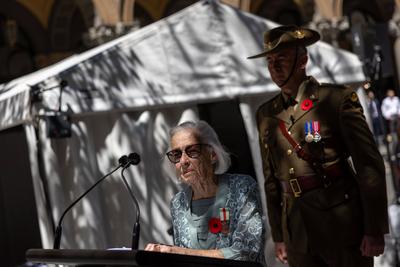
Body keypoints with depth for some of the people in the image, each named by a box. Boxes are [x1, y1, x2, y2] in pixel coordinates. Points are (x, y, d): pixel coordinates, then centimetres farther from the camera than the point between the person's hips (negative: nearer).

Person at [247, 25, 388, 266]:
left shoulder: (338, 99, -6)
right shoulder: (266, 114, 9)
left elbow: (370, 166, -8)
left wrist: (374, 230, -11)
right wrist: (278, 236, 13)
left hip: (342, 225, -4)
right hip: (297, 232, 5)